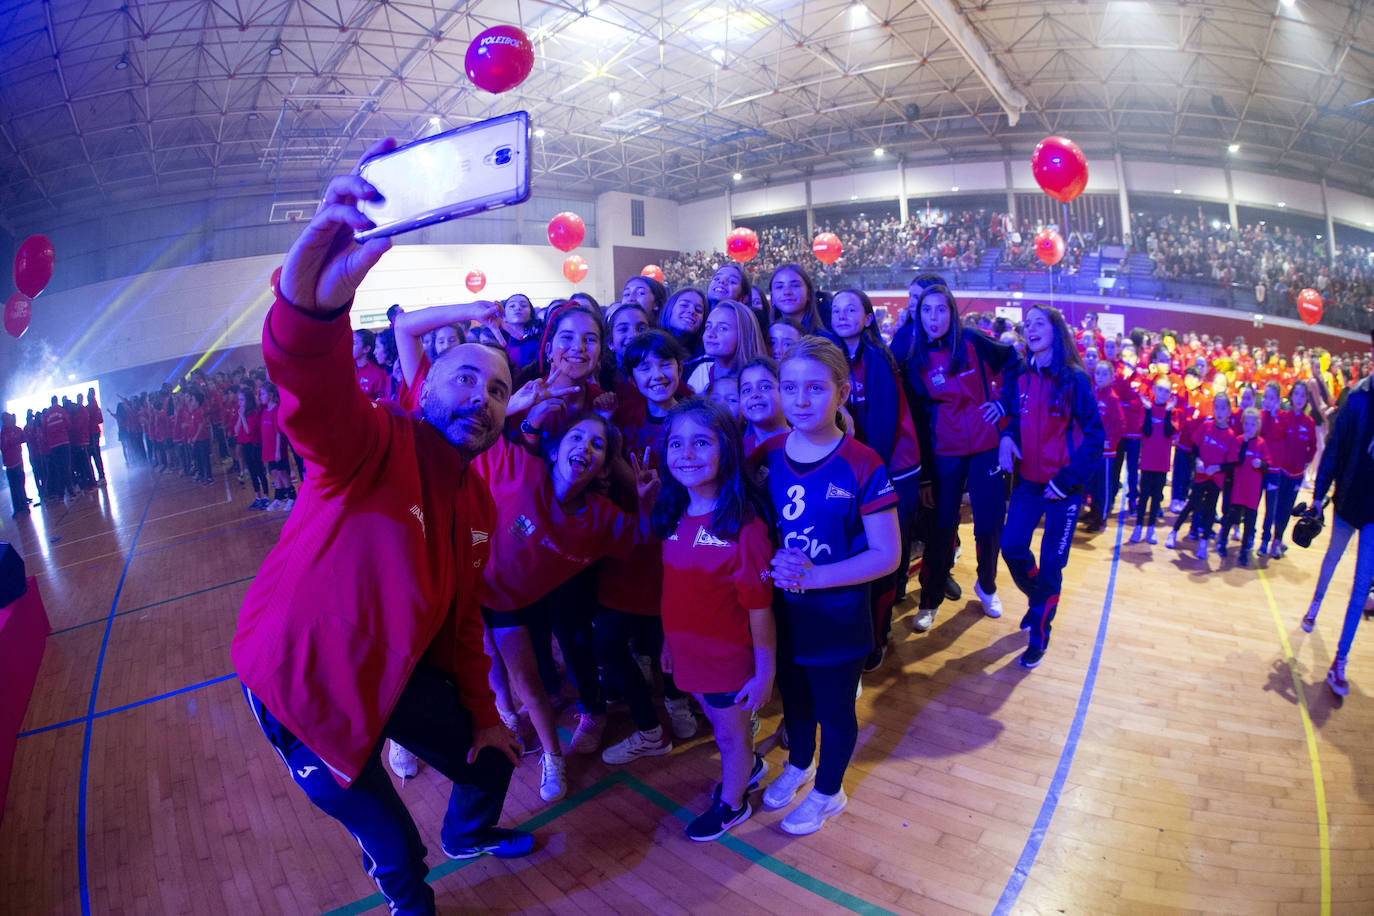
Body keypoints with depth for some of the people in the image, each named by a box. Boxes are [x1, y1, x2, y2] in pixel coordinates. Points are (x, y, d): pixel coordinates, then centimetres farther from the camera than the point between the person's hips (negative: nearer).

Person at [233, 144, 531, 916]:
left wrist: (481, 714, 10)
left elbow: (463, 615, 8)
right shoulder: (377, 445, -22)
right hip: (305, 683, -6)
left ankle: (469, 834, 56)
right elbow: (315, 398, -46)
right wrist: (312, 301, -67)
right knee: (393, 847, 10)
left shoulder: (478, 504, -1)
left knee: (487, 762, 20)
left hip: (400, 670, 6)